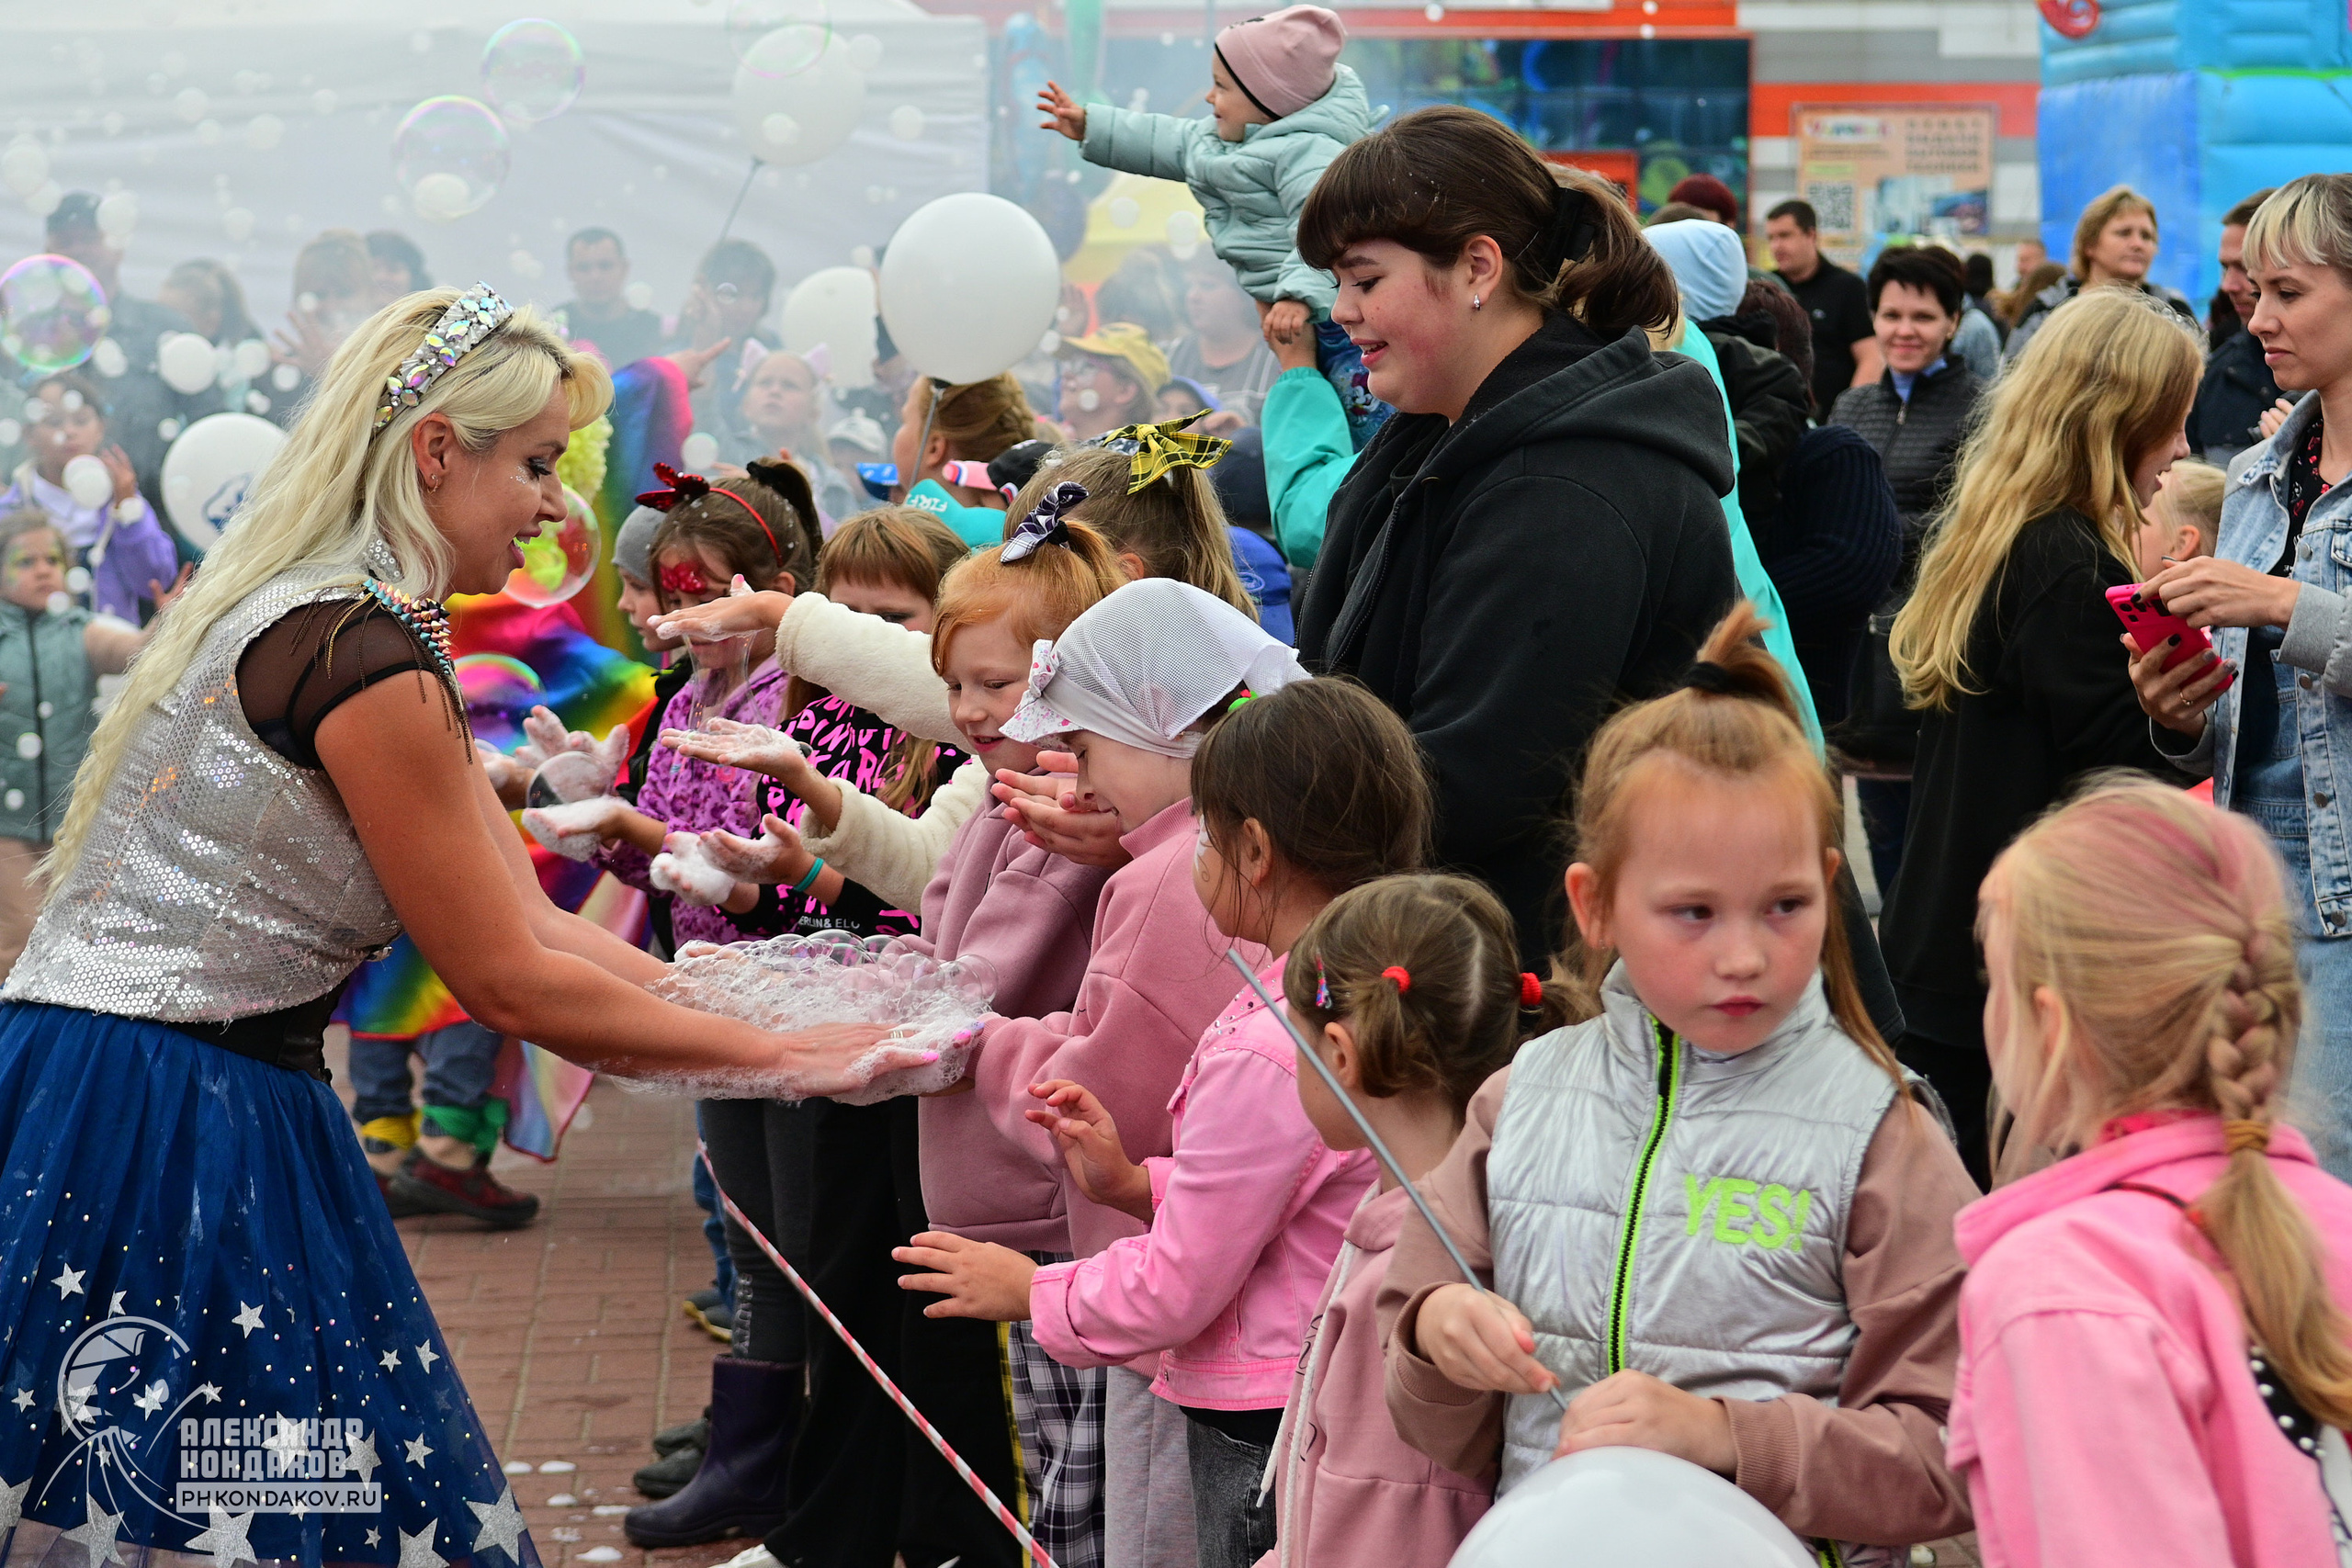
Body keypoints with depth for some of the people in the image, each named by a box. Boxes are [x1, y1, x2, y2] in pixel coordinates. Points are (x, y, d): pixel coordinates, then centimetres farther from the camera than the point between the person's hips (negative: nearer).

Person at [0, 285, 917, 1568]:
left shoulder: (355, 628, 15)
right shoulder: (365, 657, -17)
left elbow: (537, 924, 13)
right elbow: (509, 984, -13)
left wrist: (783, 1024, 7)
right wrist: (778, 1060, -5)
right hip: (173, 1127, -10)